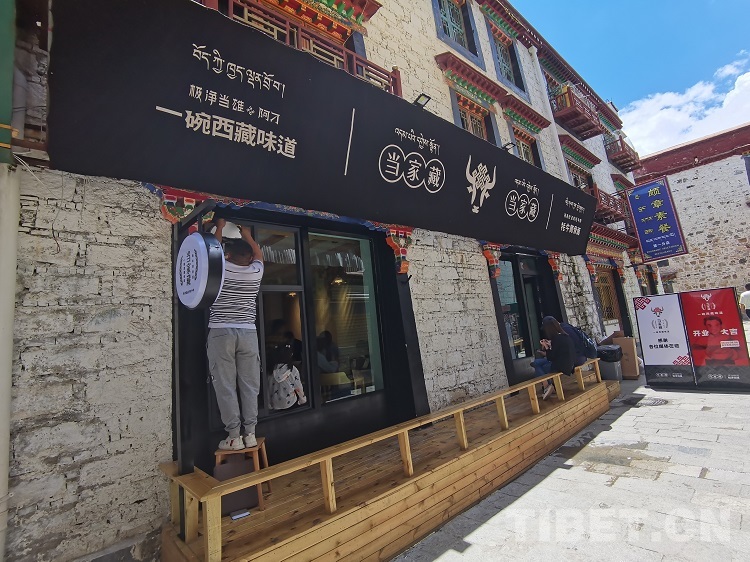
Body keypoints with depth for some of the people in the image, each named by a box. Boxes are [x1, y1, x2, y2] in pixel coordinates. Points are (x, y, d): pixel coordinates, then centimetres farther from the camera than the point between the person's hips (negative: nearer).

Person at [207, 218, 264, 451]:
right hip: (248, 333, 2)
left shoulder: (221, 268, 2)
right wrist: (247, 235, 40)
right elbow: (259, 255, 28)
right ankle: (250, 434, 12)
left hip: (221, 333, -2)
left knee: (225, 386, 3)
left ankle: (234, 437, 6)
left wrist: (220, 227, 36)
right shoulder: (255, 272, 6)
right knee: (249, 385, 7)